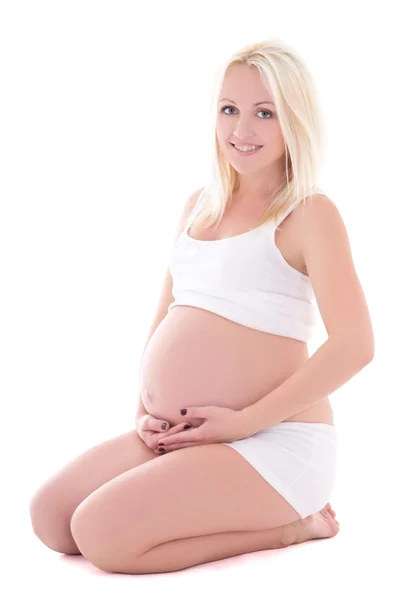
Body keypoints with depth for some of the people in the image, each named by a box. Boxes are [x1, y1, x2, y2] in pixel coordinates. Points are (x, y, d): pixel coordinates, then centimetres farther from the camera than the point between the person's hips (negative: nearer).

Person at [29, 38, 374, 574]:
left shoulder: (309, 213, -9)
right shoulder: (199, 207, 14)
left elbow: (354, 345, -20)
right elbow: (165, 318, 20)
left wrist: (245, 420, -18)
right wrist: (145, 411, 5)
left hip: (275, 442, -8)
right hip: (178, 437, 8)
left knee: (103, 533, -21)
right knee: (50, 517, 0)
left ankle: (287, 525, -3)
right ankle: (257, 513, 8)